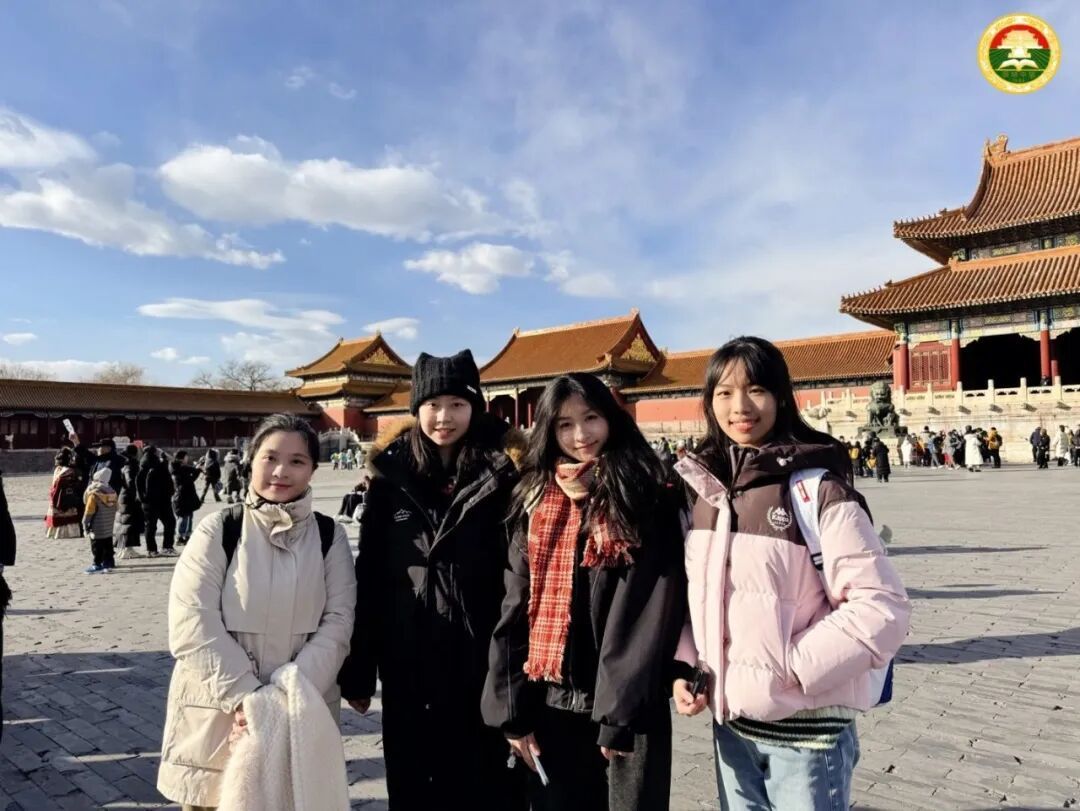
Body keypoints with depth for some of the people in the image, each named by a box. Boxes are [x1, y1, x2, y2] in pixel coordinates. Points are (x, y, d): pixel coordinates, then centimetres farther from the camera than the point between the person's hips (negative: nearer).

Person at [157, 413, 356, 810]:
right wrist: (246, 697, -16)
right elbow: (192, 625, -10)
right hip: (219, 716, -1)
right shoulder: (217, 529, -5)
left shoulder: (330, 537, 1)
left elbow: (337, 623, -4)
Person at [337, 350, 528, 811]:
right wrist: (357, 669, 3)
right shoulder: (391, 475, 1)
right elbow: (369, 576, 3)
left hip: (478, 659, -2)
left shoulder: (501, 474, -5)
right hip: (406, 661, 3)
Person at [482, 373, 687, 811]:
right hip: (551, 704, 4)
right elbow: (515, 608, 4)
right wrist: (513, 707, 0)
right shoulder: (535, 501, 5)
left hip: (630, 707, -3)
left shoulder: (651, 498, -6)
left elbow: (654, 612, -11)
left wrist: (620, 711, -14)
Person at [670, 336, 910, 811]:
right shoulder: (701, 488, 1)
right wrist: (684, 665, -2)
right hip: (730, 723, 5)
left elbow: (881, 604, -16)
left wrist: (791, 668, -18)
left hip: (807, 728, -5)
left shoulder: (816, 485, -14)